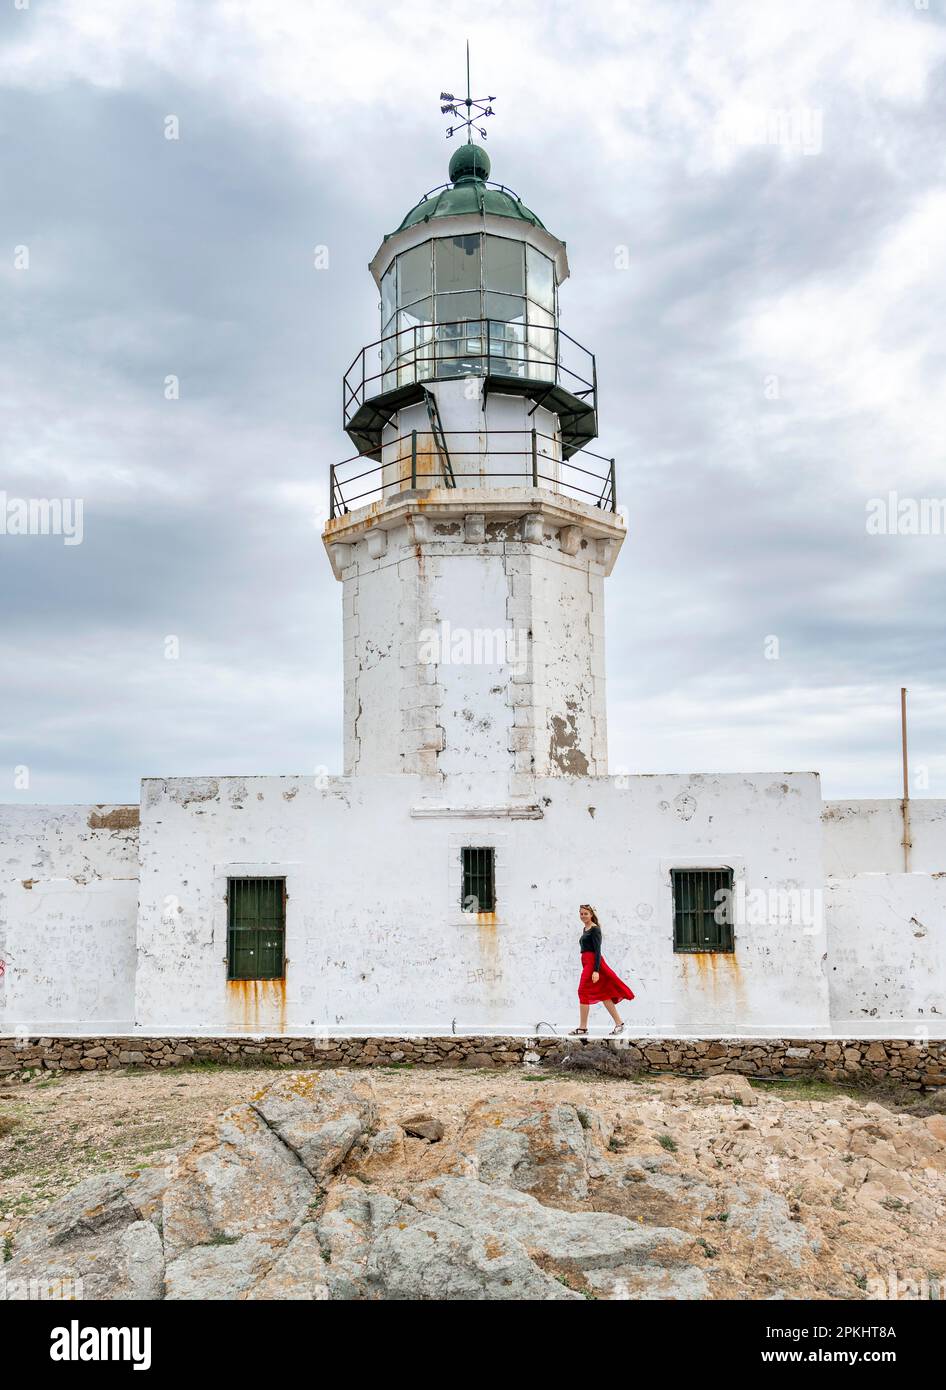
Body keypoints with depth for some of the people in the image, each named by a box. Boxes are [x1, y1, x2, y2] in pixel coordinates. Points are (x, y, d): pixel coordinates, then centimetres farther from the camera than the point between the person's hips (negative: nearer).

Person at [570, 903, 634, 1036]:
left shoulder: (595, 929, -10)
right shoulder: (585, 929, 18)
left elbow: (597, 950, -16)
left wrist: (596, 970, -23)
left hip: (593, 963, -9)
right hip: (587, 963, 9)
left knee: (583, 991, -8)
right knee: (602, 994, 8)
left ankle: (582, 1028, -3)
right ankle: (619, 1023, 12)